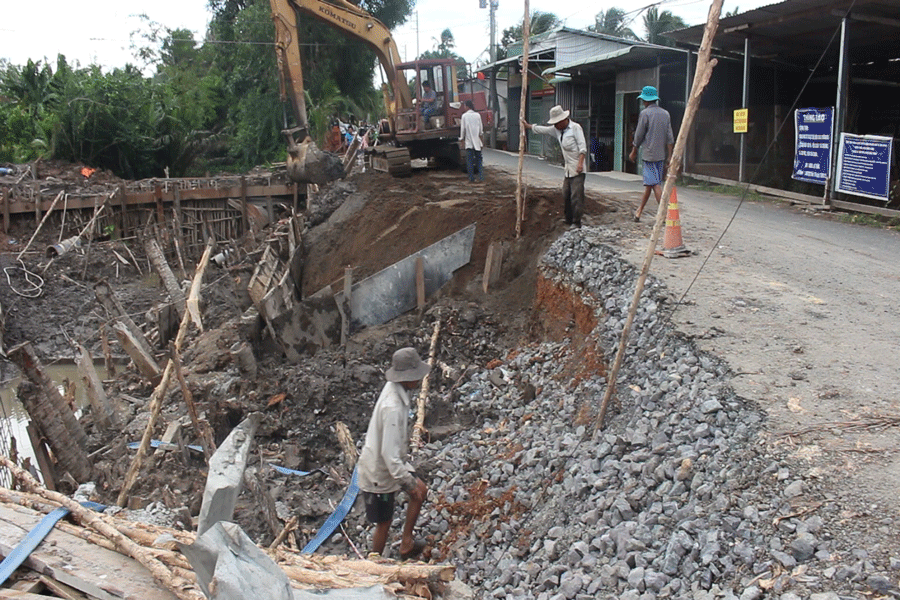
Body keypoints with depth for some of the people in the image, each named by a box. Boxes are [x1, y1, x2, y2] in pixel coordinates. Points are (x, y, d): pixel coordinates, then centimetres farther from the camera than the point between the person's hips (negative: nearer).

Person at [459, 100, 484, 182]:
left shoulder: (464, 115, -7)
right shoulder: (477, 115, 1)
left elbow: (463, 128, -4)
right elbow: (481, 128, 8)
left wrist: (462, 138, 8)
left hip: (469, 141, -2)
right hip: (477, 141, 2)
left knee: (469, 159, 1)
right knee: (479, 158, 8)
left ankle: (471, 177, 0)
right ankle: (481, 176, 2)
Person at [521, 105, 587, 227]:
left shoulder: (575, 128, -8)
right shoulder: (557, 129, 14)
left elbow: (582, 146, -14)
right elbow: (542, 129, 27)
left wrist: (580, 163, -22)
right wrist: (528, 126, 33)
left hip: (577, 169, -8)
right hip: (568, 169, 8)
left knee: (576, 196, -9)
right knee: (566, 196, 10)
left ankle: (577, 223, -6)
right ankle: (569, 221, 20)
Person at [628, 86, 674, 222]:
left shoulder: (645, 113, -8)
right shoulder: (665, 113, 9)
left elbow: (639, 135, -4)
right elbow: (670, 138, 6)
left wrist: (633, 152, 9)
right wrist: (669, 157, 7)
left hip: (649, 153, -7)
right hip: (662, 154, 7)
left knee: (655, 184, -7)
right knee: (649, 182, 14)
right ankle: (639, 211, 24)